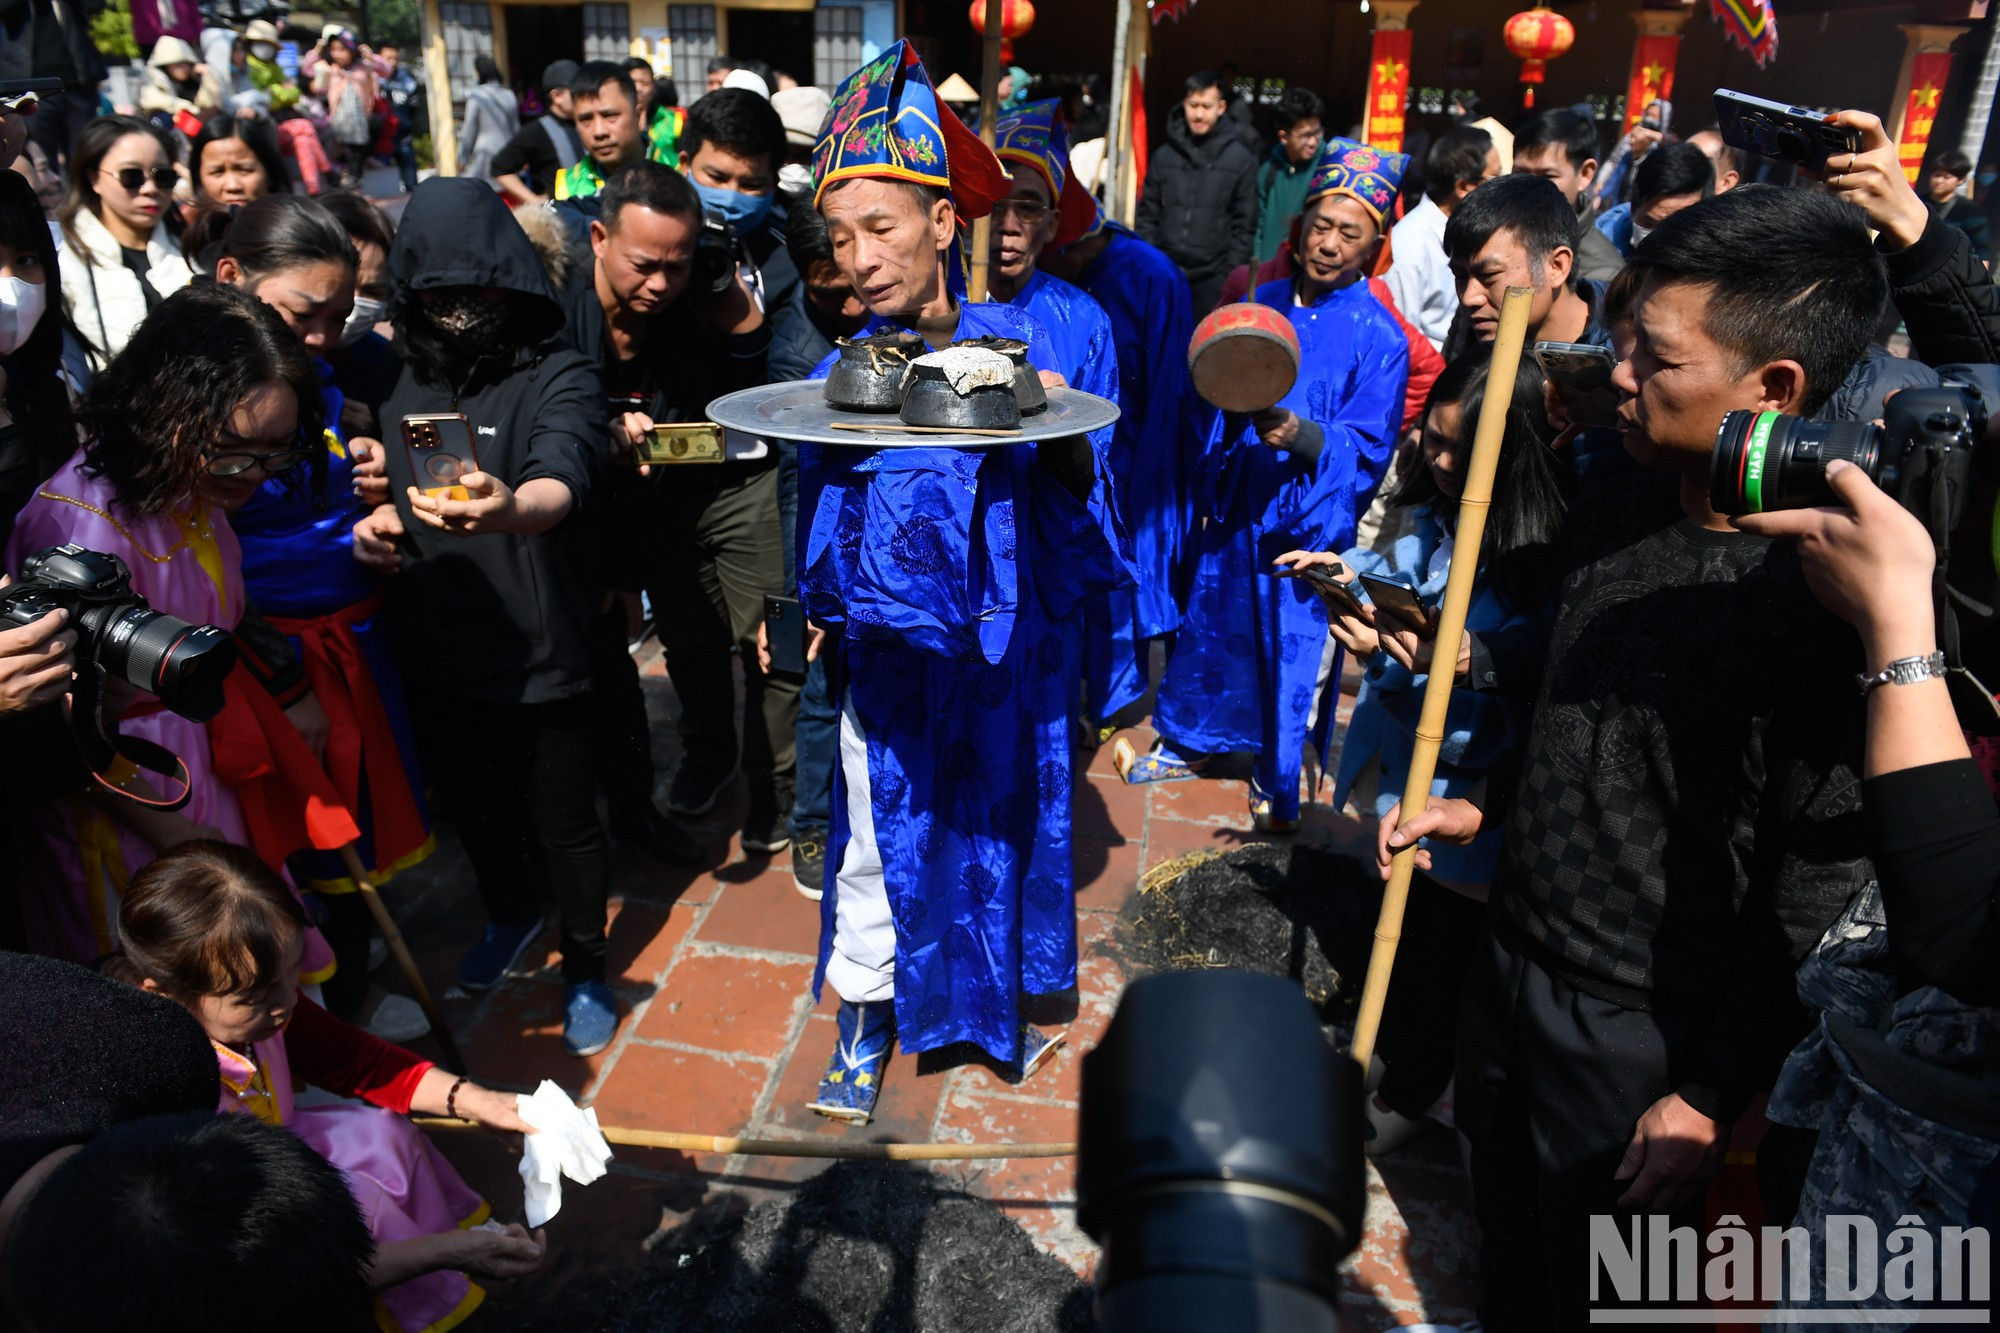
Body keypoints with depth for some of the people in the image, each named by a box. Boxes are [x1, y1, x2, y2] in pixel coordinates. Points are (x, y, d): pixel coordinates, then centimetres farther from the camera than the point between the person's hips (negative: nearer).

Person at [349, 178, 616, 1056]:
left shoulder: (559, 376, -14)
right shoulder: (402, 381, 3)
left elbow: (560, 484, -34)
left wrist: (507, 510, -56)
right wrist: (376, 520, -6)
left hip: (538, 653, -5)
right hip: (431, 651, 6)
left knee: (563, 824, 10)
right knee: (470, 804, 25)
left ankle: (585, 965, 36)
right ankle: (508, 914, 54)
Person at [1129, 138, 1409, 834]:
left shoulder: (1380, 337, -10)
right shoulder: (1265, 302, 5)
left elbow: (1367, 447, -14)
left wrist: (1300, 434, -29)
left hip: (1311, 518, -5)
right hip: (1237, 503, 5)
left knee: (1292, 646, 3)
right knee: (1212, 624, 18)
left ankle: (1278, 785, 24)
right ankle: (1188, 743, 39)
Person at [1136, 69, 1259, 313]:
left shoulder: (1241, 159, 1)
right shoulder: (1163, 155, 9)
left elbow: (1245, 225, 1)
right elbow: (1148, 215, 11)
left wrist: (1232, 276, -6)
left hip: (1212, 278, -2)